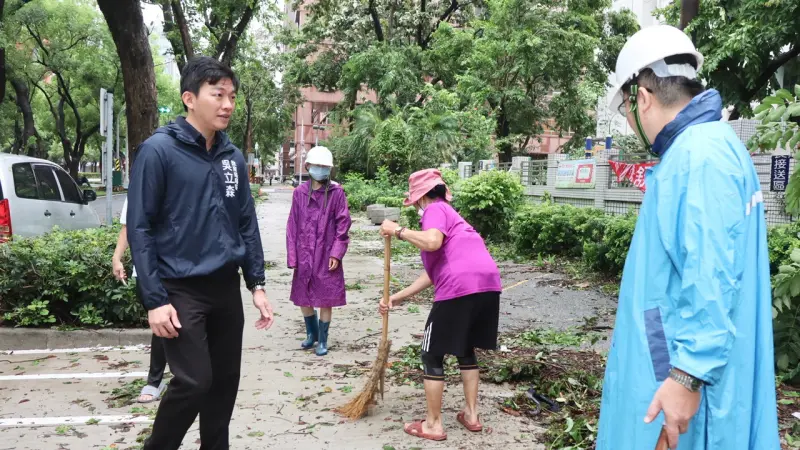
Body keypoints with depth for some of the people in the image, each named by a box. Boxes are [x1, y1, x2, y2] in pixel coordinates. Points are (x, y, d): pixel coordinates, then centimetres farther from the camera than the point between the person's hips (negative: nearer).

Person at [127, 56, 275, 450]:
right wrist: (155, 300, -16)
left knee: (225, 380, 11)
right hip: (182, 290, -6)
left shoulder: (233, 157, 7)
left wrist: (257, 284, 7)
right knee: (194, 382, -7)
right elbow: (139, 228, -11)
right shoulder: (158, 150, -10)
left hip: (226, 287, 6)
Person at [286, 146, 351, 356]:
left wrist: (336, 253, -11)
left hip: (327, 255, -3)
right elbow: (292, 226, 3)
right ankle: (312, 333, 36)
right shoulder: (299, 192, 2)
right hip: (304, 254, 3)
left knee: (326, 299, 5)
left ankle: (322, 340, 21)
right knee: (303, 297, 12)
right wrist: (292, 256, 0)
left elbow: (343, 224, -4)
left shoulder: (337, 193, -4)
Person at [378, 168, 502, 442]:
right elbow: (433, 273, 28)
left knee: (432, 355, 7)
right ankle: (472, 415, 31)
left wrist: (398, 231, -6)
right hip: (488, 284, 9)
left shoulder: (435, 209, 4)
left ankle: (433, 424, 14)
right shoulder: (448, 212, 31)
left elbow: (432, 242, -21)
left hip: (461, 287, -9)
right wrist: (397, 298, 28)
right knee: (466, 350, 27)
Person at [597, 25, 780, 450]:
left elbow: (711, 281, -25)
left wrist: (688, 376, -24)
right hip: (677, 363, 10)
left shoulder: (700, 155, -19)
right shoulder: (697, 148, 13)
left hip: (682, 371, -10)